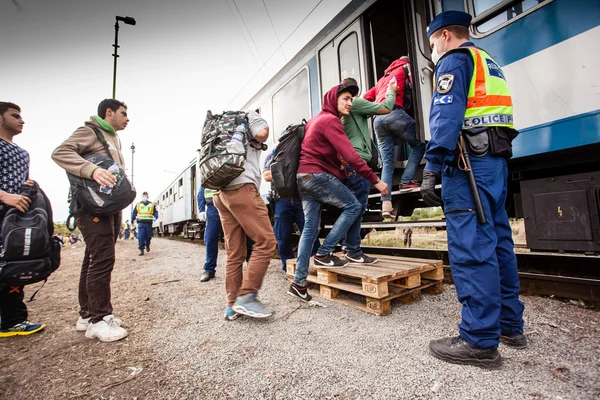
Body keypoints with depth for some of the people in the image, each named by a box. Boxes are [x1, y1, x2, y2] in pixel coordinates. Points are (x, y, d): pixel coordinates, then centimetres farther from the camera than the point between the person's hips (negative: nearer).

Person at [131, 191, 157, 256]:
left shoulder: (152, 204, 10)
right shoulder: (138, 204, 12)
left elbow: (155, 212, 8)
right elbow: (134, 213, 15)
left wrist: (155, 217, -12)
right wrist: (132, 220, 10)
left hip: (149, 223, 0)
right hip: (141, 223, 0)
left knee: (148, 236, 5)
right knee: (140, 237, -9)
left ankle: (147, 245, 33)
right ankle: (141, 250, -3)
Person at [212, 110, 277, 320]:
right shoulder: (250, 115, 14)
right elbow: (262, 134, -5)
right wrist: (263, 123, 15)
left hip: (220, 192, 9)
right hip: (241, 188, -8)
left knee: (234, 252, 7)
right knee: (265, 241, -8)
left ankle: (232, 304, 9)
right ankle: (246, 297, -10)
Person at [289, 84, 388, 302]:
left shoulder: (317, 119, 25)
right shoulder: (330, 120, -8)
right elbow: (351, 155, -17)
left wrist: (341, 167, 13)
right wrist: (375, 180, -15)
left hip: (304, 176, 10)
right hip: (317, 175, -10)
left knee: (310, 227, 6)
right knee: (354, 207, 0)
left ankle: (299, 282, 8)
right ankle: (324, 253, 0)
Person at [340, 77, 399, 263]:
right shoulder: (355, 103, -3)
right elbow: (385, 109, -1)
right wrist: (391, 92, 16)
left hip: (348, 163, 9)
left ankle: (351, 249, 16)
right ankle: (353, 252, -3)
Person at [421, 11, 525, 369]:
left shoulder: (454, 60, 2)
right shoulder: (489, 63, 29)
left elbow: (446, 115, -15)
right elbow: (488, 111, 23)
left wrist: (431, 168, -22)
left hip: (468, 163, -9)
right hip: (496, 161, 10)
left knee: (471, 249, -10)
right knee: (498, 242, 12)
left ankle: (480, 341, -4)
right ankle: (510, 325, 23)